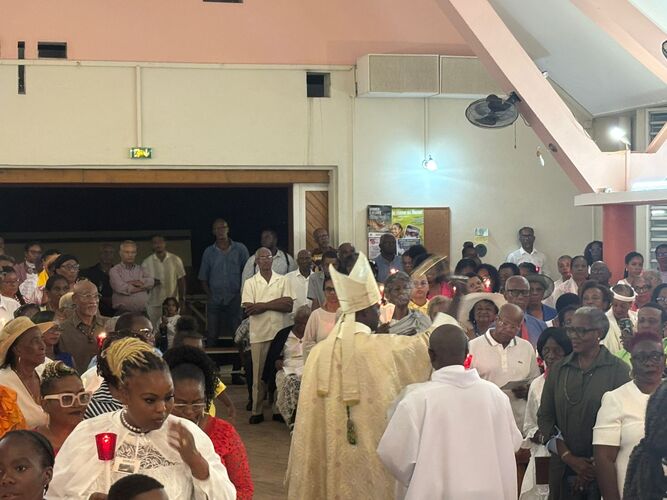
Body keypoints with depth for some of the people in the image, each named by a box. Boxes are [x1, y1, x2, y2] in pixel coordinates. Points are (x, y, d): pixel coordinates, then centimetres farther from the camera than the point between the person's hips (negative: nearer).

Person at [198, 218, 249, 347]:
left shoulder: (240, 249, 5)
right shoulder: (209, 252, 9)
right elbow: (203, 278, 11)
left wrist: (242, 293, -4)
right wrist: (209, 295, 0)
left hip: (235, 299, -1)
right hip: (215, 301, 1)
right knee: (212, 336, -1)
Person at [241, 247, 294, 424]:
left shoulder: (282, 281, 9)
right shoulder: (250, 283, 8)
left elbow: (289, 306, -3)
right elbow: (248, 308, -6)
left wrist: (262, 305, -8)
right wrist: (276, 303, -7)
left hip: (280, 332, 1)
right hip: (259, 334, -1)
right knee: (259, 374, 0)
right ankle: (257, 411, 5)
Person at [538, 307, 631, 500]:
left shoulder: (618, 370, -3)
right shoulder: (558, 370, 7)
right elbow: (544, 417, 4)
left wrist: (595, 464, -9)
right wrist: (569, 457, -7)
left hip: (602, 469, -3)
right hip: (563, 469, 3)